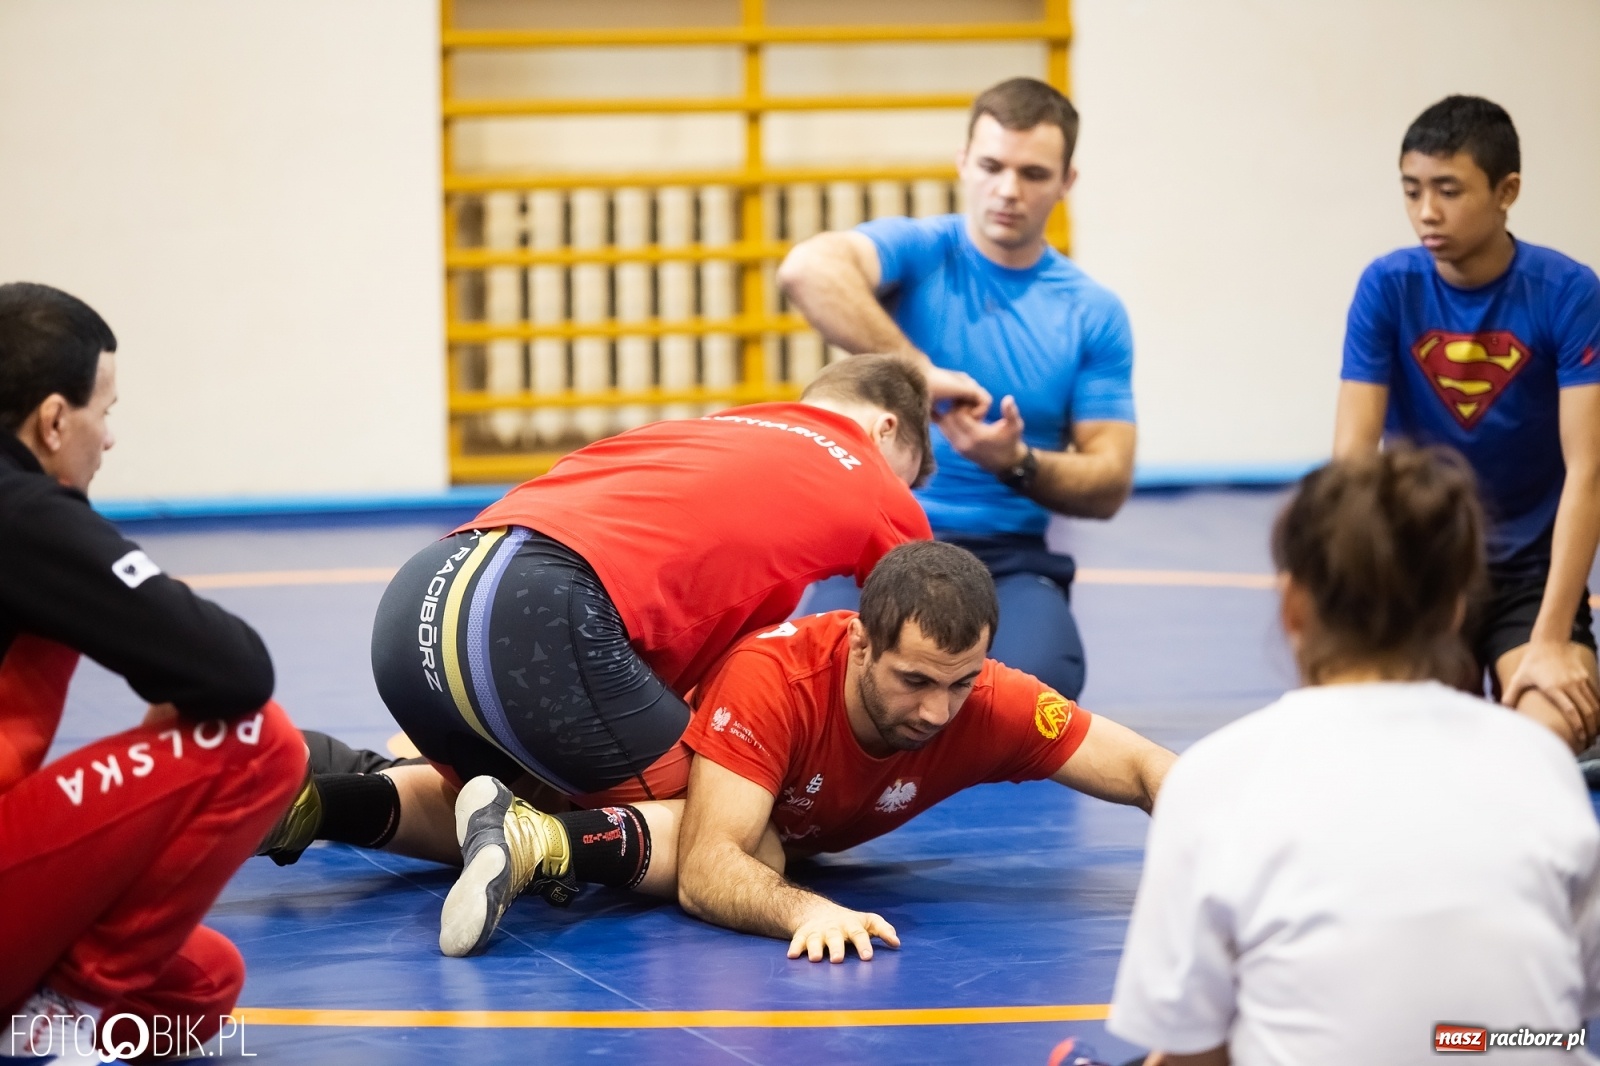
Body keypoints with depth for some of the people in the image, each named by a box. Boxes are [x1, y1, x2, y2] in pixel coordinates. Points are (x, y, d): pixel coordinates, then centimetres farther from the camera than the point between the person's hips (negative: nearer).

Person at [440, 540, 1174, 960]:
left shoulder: (991, 704, -34)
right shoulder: (770, 678, -46)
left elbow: (1146, 771, -27)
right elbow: (704, 871, -52)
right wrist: (806, 910, -71)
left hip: (788, 823, 7)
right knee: (755, 859, -34)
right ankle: (533, 837, -30)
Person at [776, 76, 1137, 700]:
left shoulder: (1094, 315, 8)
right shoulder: (918, 252, 1)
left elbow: (1109, 487, 5)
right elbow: (807, 270, -23)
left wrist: (1017, 463, -15)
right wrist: (918, 371, -28)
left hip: (1009, 558, 2)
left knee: (1038, 682, -32)